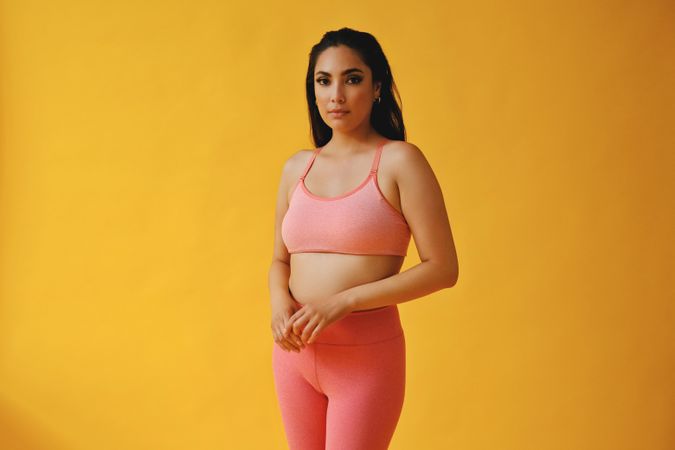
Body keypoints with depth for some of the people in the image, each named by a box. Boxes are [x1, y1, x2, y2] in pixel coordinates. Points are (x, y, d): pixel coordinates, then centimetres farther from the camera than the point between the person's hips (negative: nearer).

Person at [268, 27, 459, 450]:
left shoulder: (400, 161, -9)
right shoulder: (297, 167, 6)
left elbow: (443, 268, -12)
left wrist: (345, 301, -19)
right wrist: (280, 304, -6)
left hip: (367, 354, -5)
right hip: (295, 352, 5)